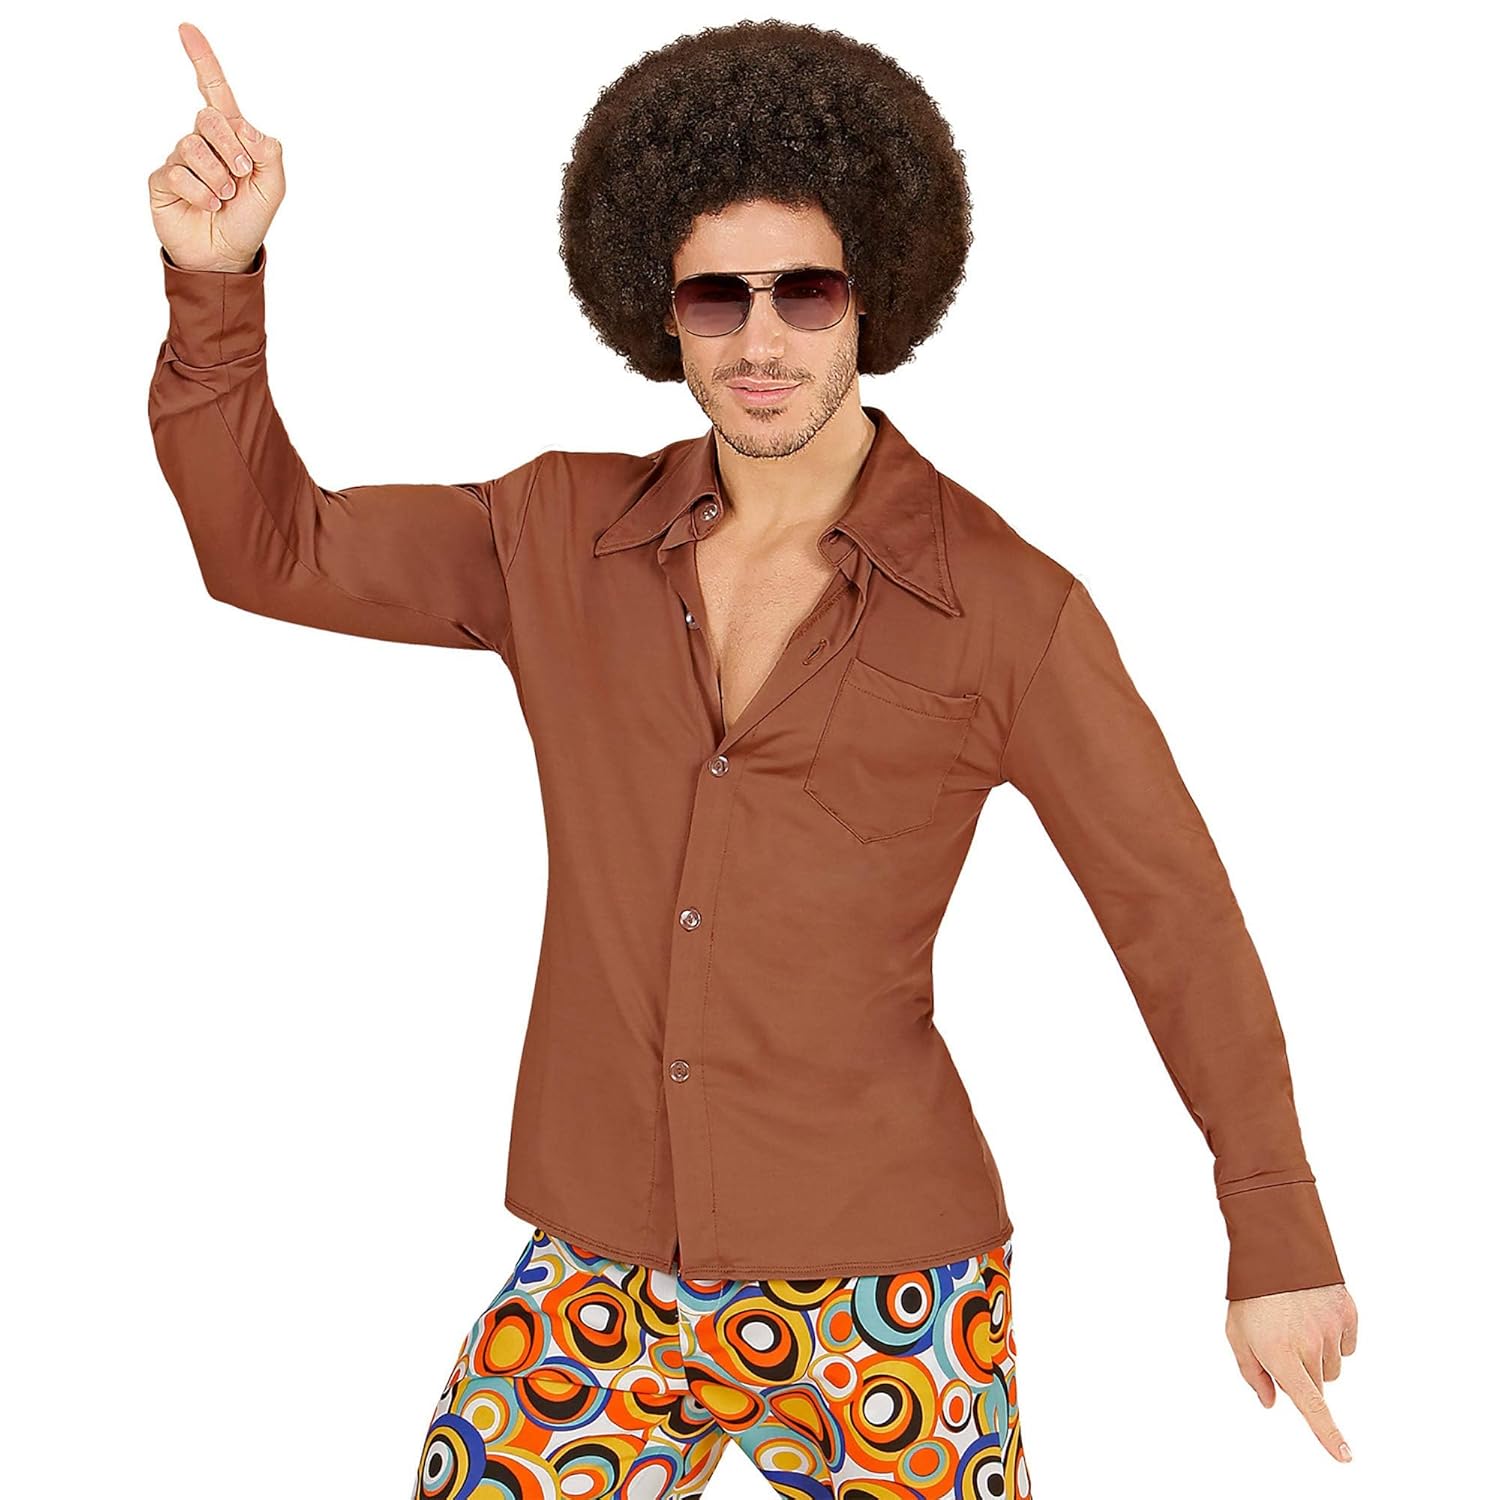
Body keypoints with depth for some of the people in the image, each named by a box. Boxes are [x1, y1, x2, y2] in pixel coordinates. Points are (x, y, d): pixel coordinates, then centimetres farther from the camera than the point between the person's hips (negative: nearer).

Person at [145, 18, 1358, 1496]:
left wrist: (1279, 1244, 1)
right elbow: (270, 546, 2)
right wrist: (216, 275, -13)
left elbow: (1173, 910, -3)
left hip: (878, 1286, -3)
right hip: (603, 1271, 3)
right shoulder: (564, 538, 1)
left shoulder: (1005, 608, -9)